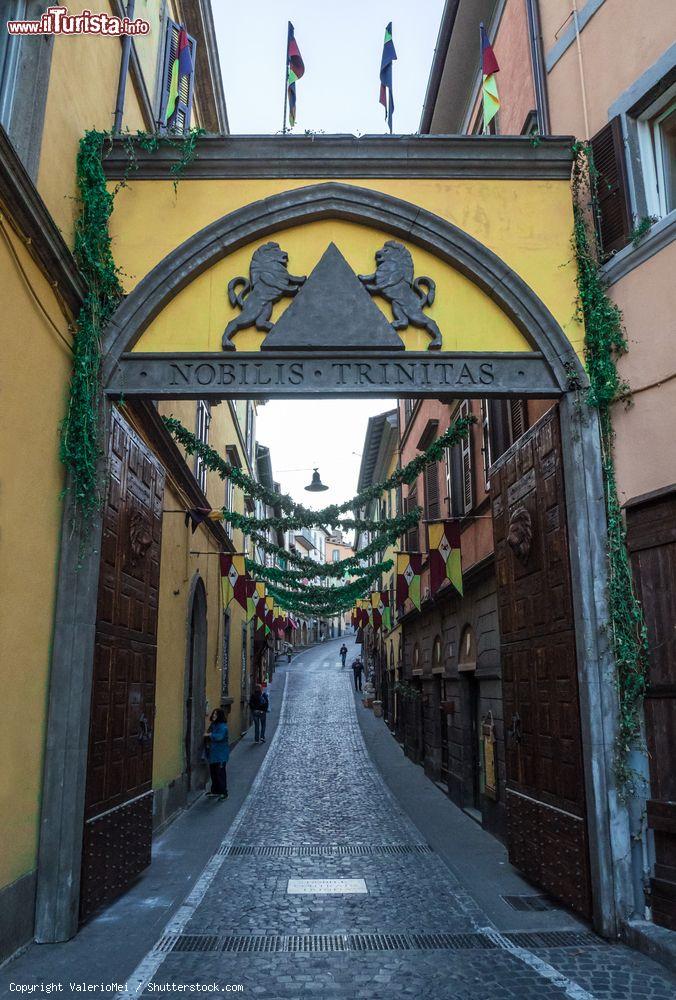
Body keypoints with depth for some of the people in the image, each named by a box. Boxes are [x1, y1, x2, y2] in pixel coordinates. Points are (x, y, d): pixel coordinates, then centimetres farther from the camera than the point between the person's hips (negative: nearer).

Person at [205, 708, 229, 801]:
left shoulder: (222, 726, -16)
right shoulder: (212, 725, 12)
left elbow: (219, 736, -30)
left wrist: (210, 735, -20)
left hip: (220, 754, -9)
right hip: (212, 753, 9)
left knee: (220, 772, -5)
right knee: (213, 772, 15)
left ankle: (223, 792, 2)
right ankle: (215, 790, 27)